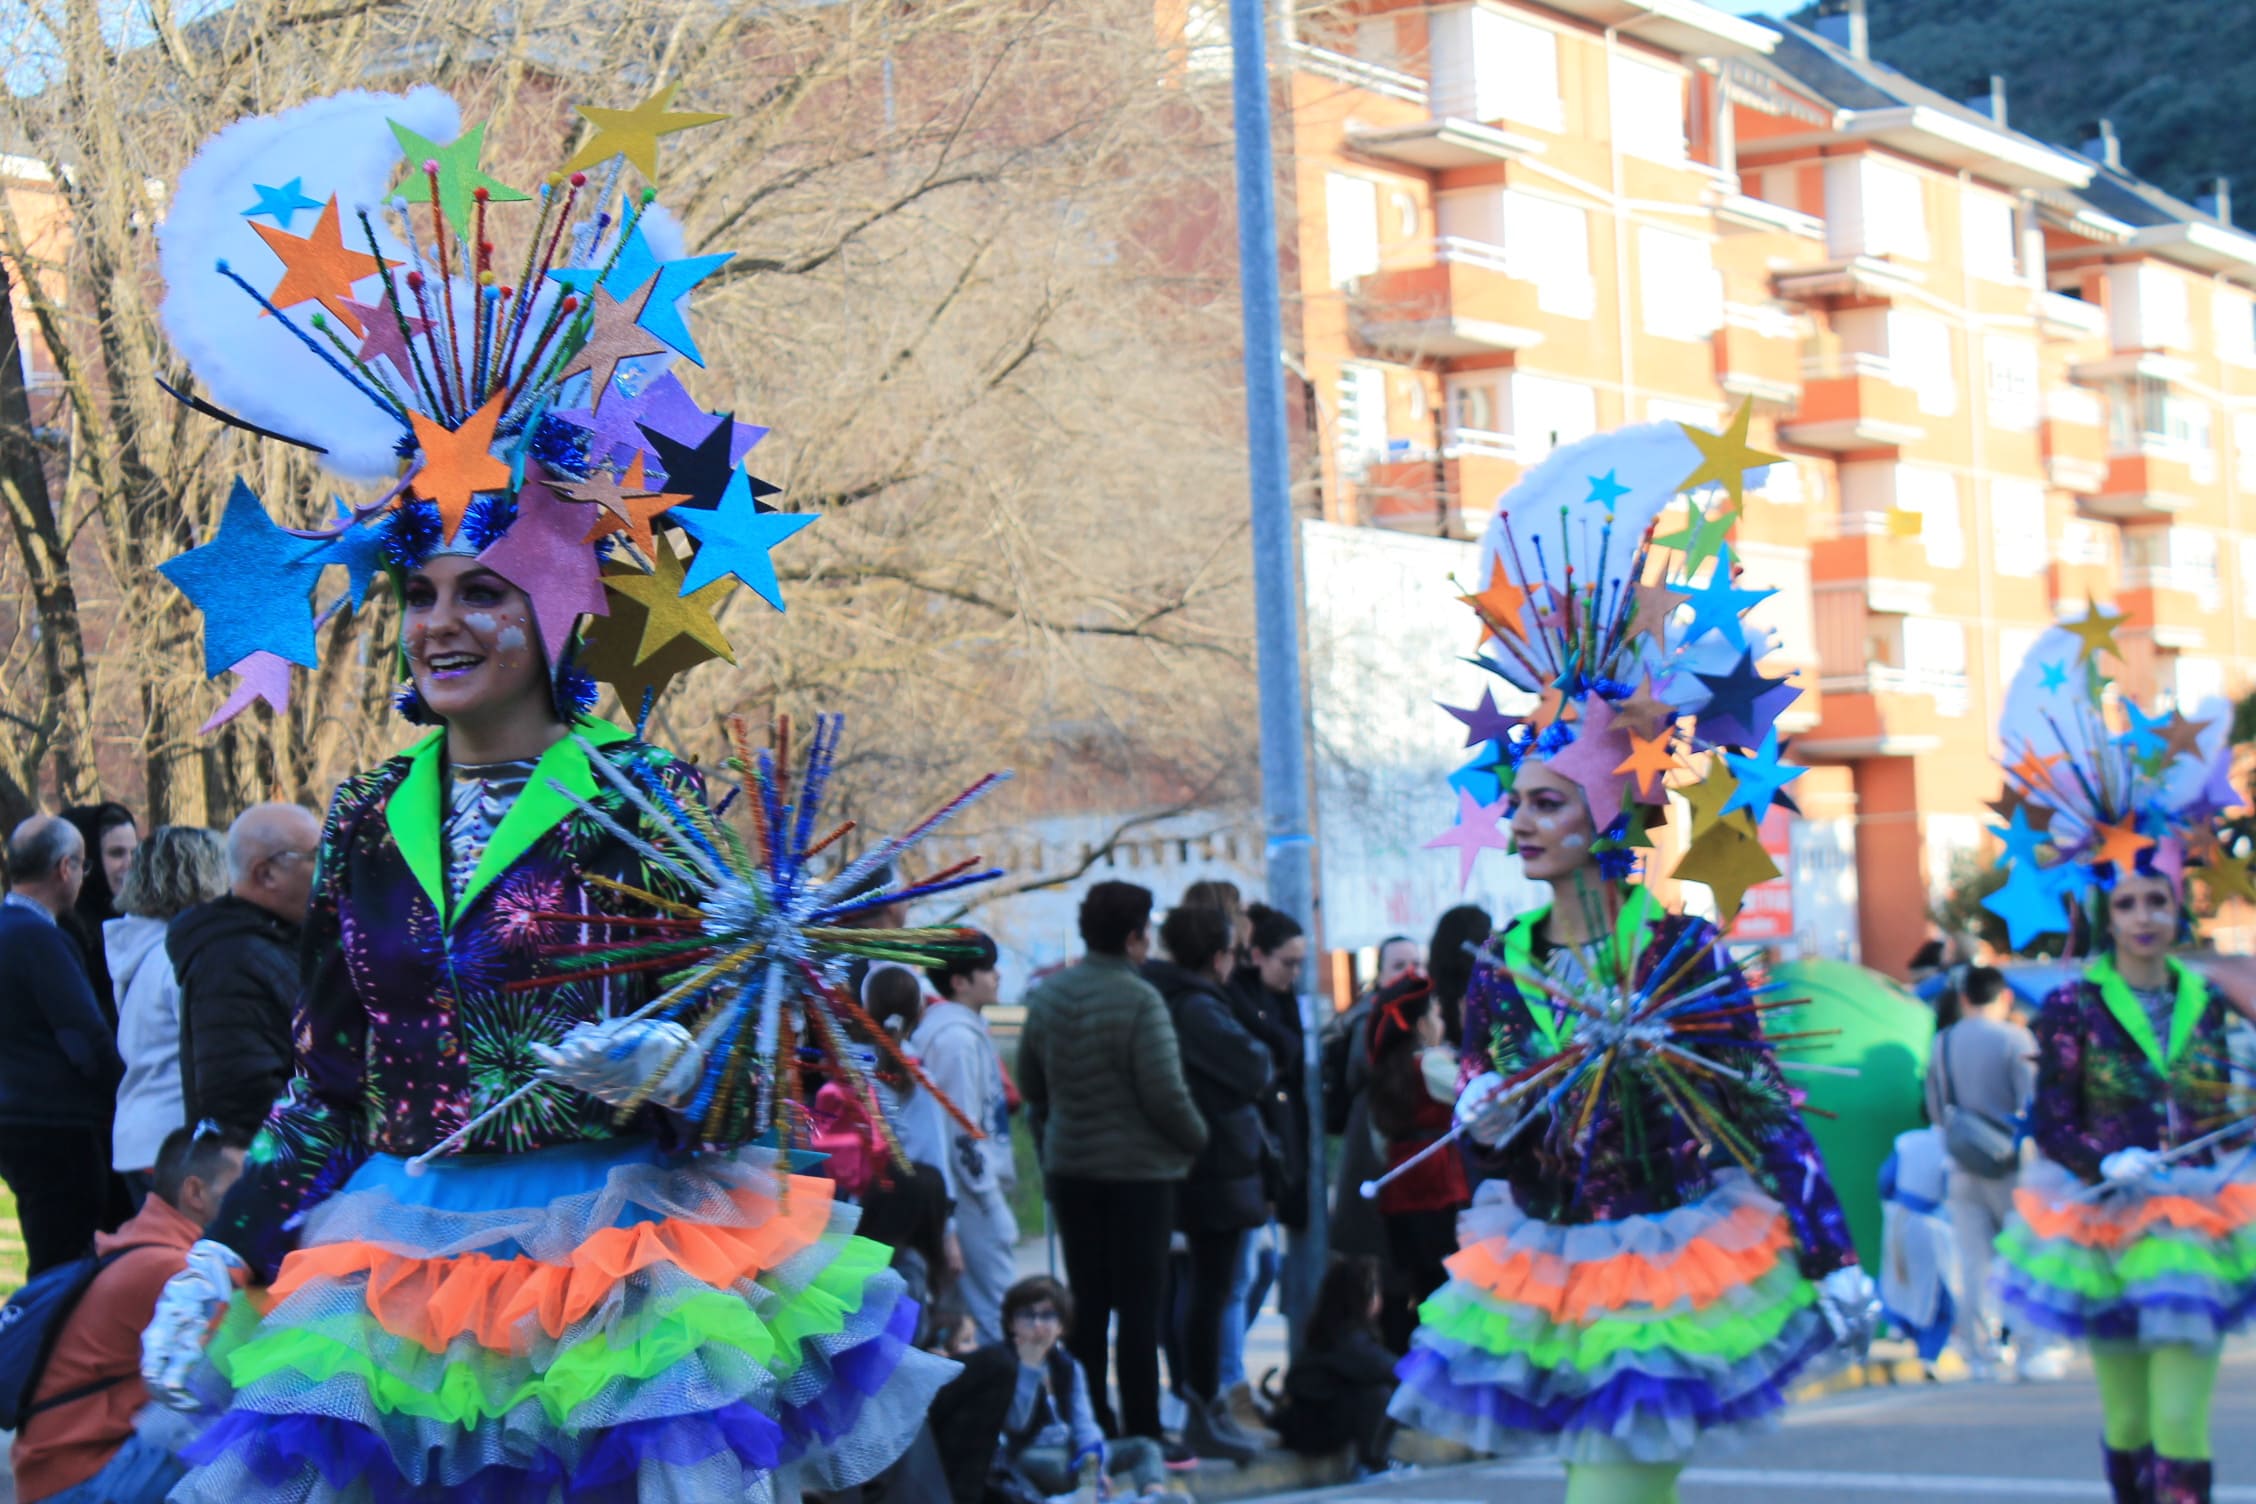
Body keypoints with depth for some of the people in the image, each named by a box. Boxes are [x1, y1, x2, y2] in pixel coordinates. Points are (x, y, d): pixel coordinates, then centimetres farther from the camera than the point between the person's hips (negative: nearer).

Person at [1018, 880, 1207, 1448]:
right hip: (1139, 1169, -6)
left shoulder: (1047, 994, 3)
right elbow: (1166, 1095, -19)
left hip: (1068, 1167, 6)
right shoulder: (1138, 1000, -19)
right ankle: (1142, 1432, 2)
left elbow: (1030, 1084, 12)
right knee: (1139, 1305, 0)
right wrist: (1196, 1138, -2)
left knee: (1087, 1301, 13)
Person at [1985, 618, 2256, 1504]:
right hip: (2104, 1221, -1)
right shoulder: (2072, 1009, -5)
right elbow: (2050, 1121, -7)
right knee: (2125, 1419, 7)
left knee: (2182, 1423, -7)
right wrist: (2110, 1164, -22)